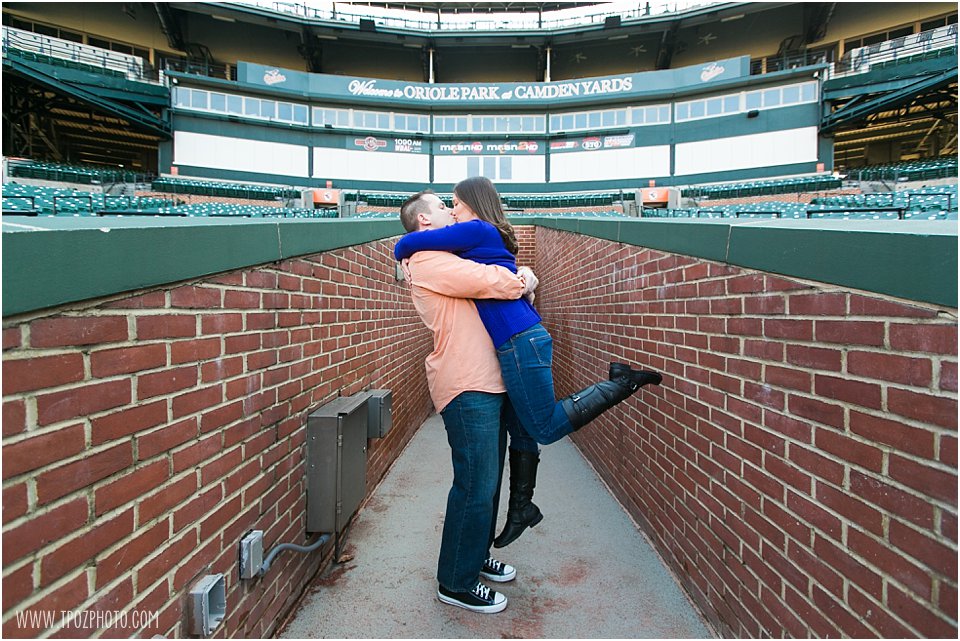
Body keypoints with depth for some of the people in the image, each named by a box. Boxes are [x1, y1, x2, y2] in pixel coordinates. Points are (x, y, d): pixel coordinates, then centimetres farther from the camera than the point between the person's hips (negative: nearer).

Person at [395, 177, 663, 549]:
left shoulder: (478, 230, -8)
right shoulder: (494, 240, 20)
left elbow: (407, 244, -8)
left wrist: (403, 252, 13)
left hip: (520, 342, -10)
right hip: (523, 340, 10)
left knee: (547, 427, -1)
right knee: (523, 431, 15)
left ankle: (622, 382, 4)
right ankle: (521, 508, 26)